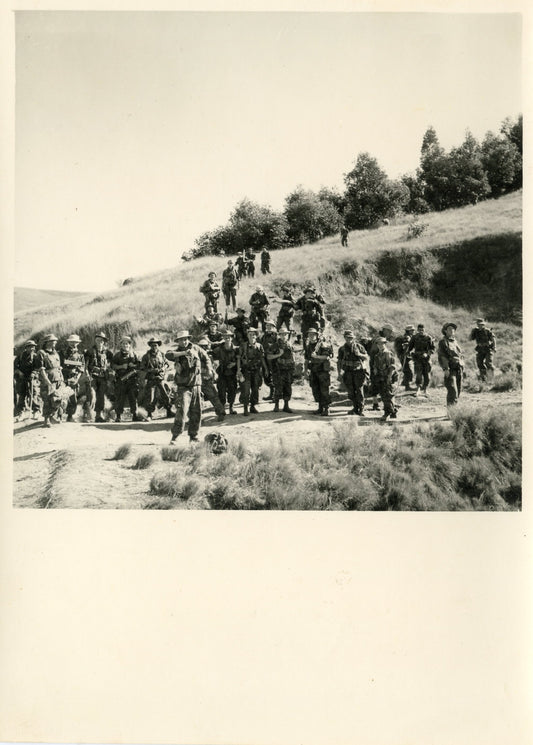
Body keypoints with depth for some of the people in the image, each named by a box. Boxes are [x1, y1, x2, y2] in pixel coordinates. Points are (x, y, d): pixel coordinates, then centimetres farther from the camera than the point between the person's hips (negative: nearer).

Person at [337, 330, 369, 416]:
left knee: (359, 391, -6)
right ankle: (355, 408, 19)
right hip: (348, 373, 2)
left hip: (358, 371, -2)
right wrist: (339, 373, -3)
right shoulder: (342, 349, 4)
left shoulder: (359, 346, 2)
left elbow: (366, 357, 6)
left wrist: (359, 354, -14)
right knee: (351, 392, 4)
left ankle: (361, 410, 1)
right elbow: (339, 362, 5)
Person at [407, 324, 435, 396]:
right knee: (418, 374, -12)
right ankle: (418, 389, -4)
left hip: (426, 358, 1)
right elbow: (410, 347, 14)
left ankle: (425, 389, 18)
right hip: (418, 358, 0)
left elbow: (433, 348, -1)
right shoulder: (414, 337, 2)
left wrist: (427, 354, -16)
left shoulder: (428, 337, -2)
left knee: (427, 375, 3)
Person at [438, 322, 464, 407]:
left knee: (458, 389, 8)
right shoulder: (443, 342, -4)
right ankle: (450, 405, -14)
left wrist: (462, 365, 18)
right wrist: (445, 369, -20)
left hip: (459, 368, 7)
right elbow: (441, 356, -11)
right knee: (452, 389, -15)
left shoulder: (455, 341, 19)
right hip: (450, 368, -7)